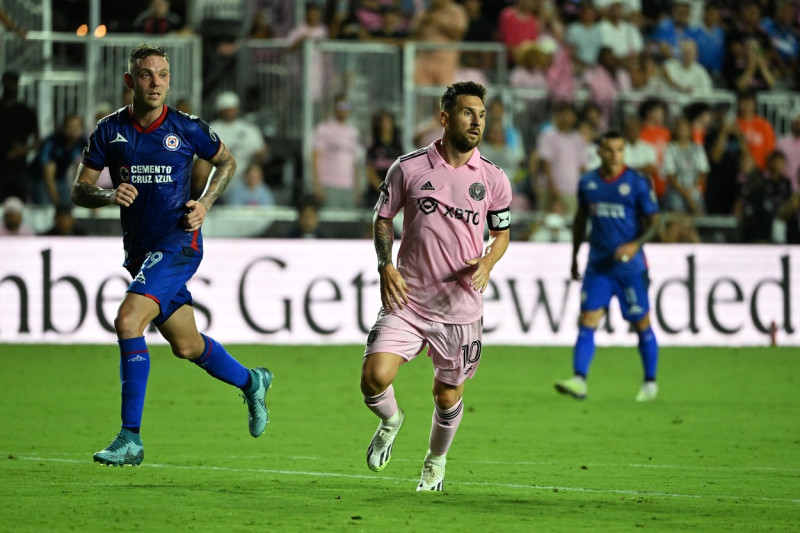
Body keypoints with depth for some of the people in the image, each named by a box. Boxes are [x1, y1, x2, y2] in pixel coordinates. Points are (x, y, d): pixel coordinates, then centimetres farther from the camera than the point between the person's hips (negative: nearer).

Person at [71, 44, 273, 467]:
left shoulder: (186, 129, -6)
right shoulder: (110, 131, 0)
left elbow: (226, 162, 13)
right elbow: (79, 190, 4)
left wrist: (205, 203, -3)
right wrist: (109, 196, -17)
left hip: (178, 244, -5)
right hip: (139, 250, 5)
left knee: (128, 320, -24)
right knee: (186, 346, 16)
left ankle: (130, 438, -20)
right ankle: (250, 382, 46)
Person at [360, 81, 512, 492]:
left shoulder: (493, 180, 1)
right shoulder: (408, 168, -2)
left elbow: (502, 233, 14)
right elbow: (382, 218, 10)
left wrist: (488, 262, -7)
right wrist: (385, 265, -6)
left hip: (461, 307, 1)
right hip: (407, 300, -1)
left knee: (448, 397, 9)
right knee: (374, 378, -18)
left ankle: (436, 462, 39)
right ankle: (391, 421, 18)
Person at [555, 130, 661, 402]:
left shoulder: (638, 183, -6)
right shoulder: (587, 183, 5)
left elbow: (654, 221, -5)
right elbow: (581, 219, 17)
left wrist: (635, 245, -22)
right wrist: (574, 257, 18)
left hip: (630, 266, -3)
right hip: (597, 266, 3)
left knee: (641, 324, 5)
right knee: (587, 321, -8)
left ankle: (650, 383, 18)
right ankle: (579, 380, -14)